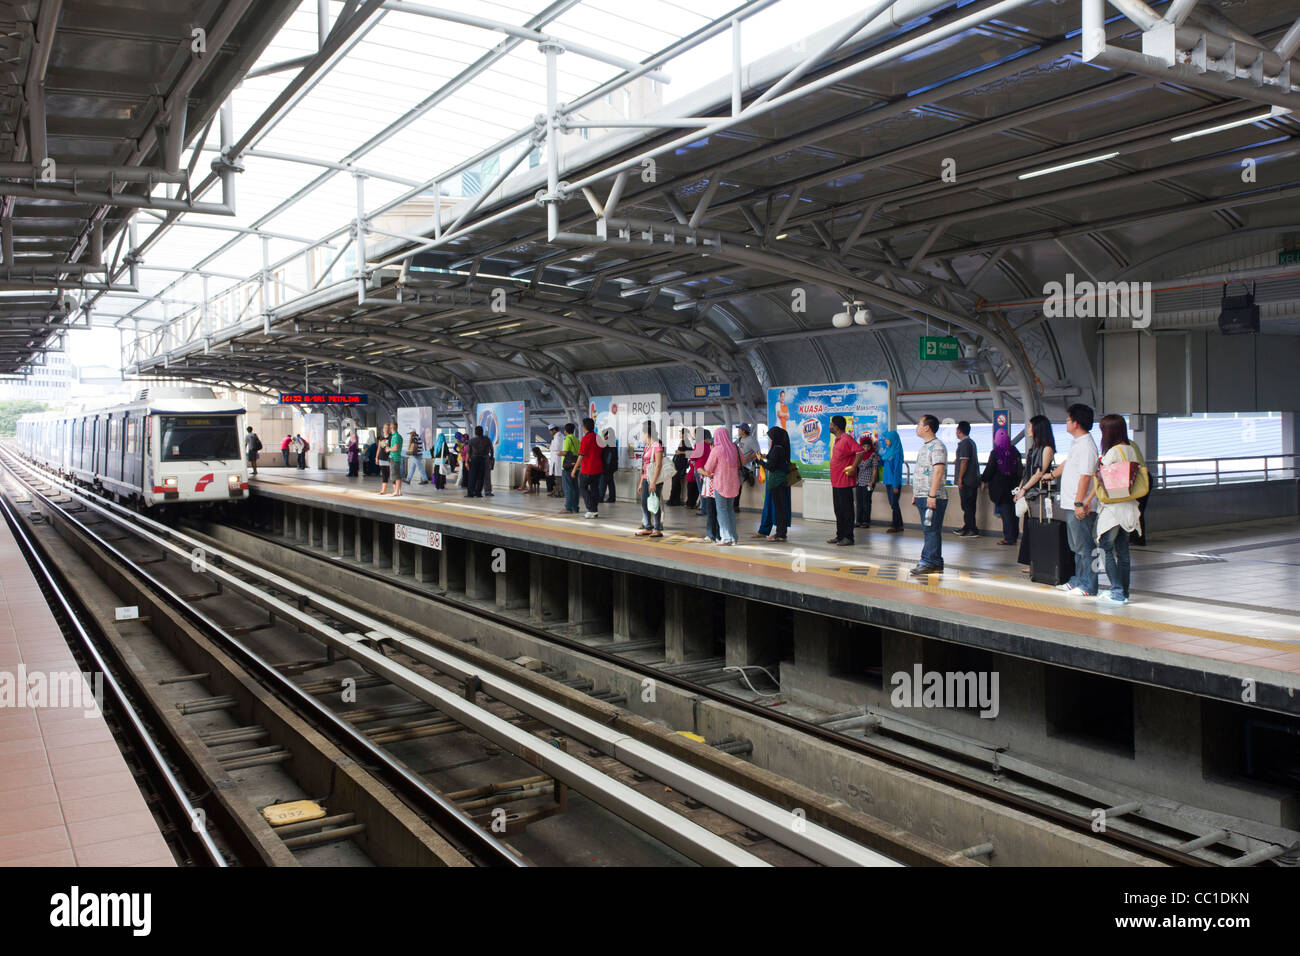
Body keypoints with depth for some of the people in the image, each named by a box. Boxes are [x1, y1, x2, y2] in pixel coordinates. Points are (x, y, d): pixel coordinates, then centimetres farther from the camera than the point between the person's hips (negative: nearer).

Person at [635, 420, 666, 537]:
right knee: (644, 503, 8)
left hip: (654, 480, -9)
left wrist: (653, 482, -20)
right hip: (646, 479, 9)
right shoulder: (646, 447, 16)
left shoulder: (657, 446, -10)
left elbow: (658, 465, -16)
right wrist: (641, 482, 19)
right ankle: (647, 527, 15)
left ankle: (657, 529, 0)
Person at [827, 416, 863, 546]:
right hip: (836, 481, 10)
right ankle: (840, 536, 20)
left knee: (846, 510, -4)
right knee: (838, 510, 13)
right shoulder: (837, 440, 15)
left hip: (844, 482, -10)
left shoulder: (846, 439, -15)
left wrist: (853, 468, -24)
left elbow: (860, 451, -24)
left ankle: (848, 537, 1)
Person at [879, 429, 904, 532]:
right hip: (888, 481, 8)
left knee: (894, 504, -4)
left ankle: (896, 526, 2)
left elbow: (897, 469, -16)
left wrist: (895, 485, -18)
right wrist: (880, 460, 0)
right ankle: (899, 525, 17)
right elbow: (884, 464, 21)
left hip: (894, 482, -8)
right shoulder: (888, 450, 12)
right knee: (893, 504, 11)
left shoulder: (896, 452, -13)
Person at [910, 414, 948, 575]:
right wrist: (915, 494, 23)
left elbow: (938, 472, -20)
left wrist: (932, 496, -25)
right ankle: (935, 563, 15)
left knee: (931, 530, -8)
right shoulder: (924, 447, 20)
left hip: (933, 497, -10)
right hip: (922, 497, 10)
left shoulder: (937, 446, -11)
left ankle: (929, 562, -6)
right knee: (929, 531, 10)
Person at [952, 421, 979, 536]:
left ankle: (972, 530, -6)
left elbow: (964, 462, -20)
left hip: (966, 480, -10)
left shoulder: (964, 443, -14)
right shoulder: (971, 441, 17)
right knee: (969, 505, 15)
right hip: (973, 479, 10)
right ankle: (967, 527, 23)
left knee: (967, 505, -6)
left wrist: (960, 478, -19)